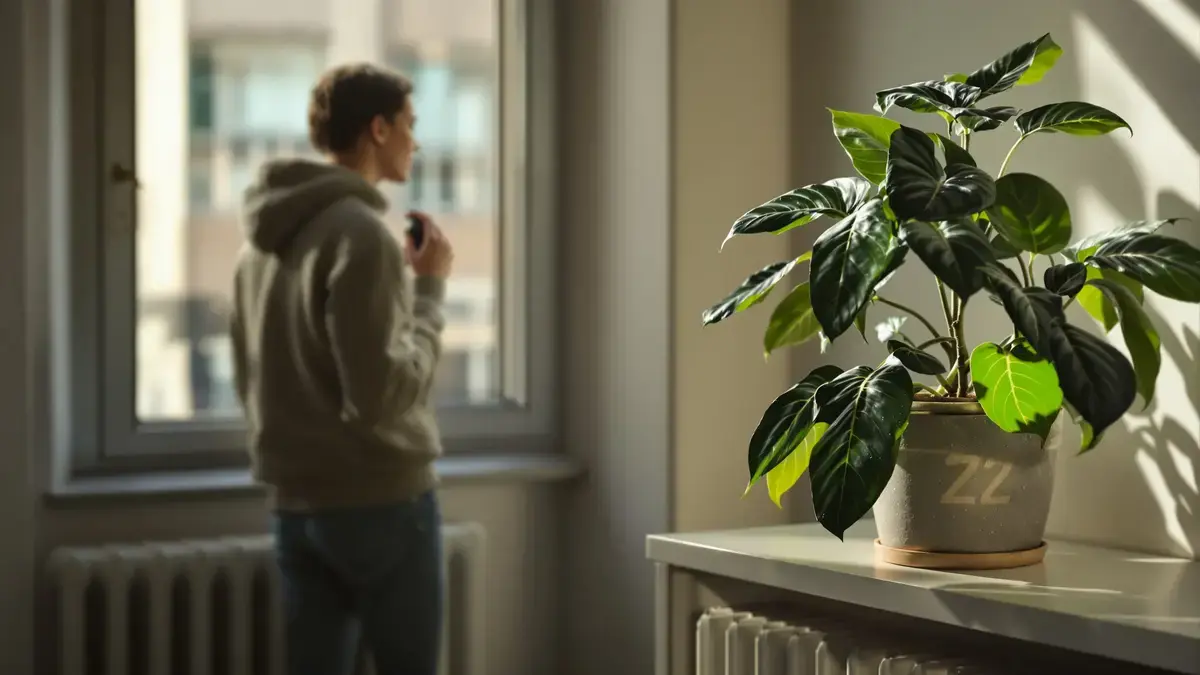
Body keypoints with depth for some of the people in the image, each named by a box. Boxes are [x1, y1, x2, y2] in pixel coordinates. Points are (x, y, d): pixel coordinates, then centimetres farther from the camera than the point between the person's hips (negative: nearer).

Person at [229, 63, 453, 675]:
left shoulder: (262, 238, 11)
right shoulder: (360, 234, -15)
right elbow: (380, 392, -20)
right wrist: (429, 290, -10)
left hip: (295, 504, 8)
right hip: (382, 499, -8)